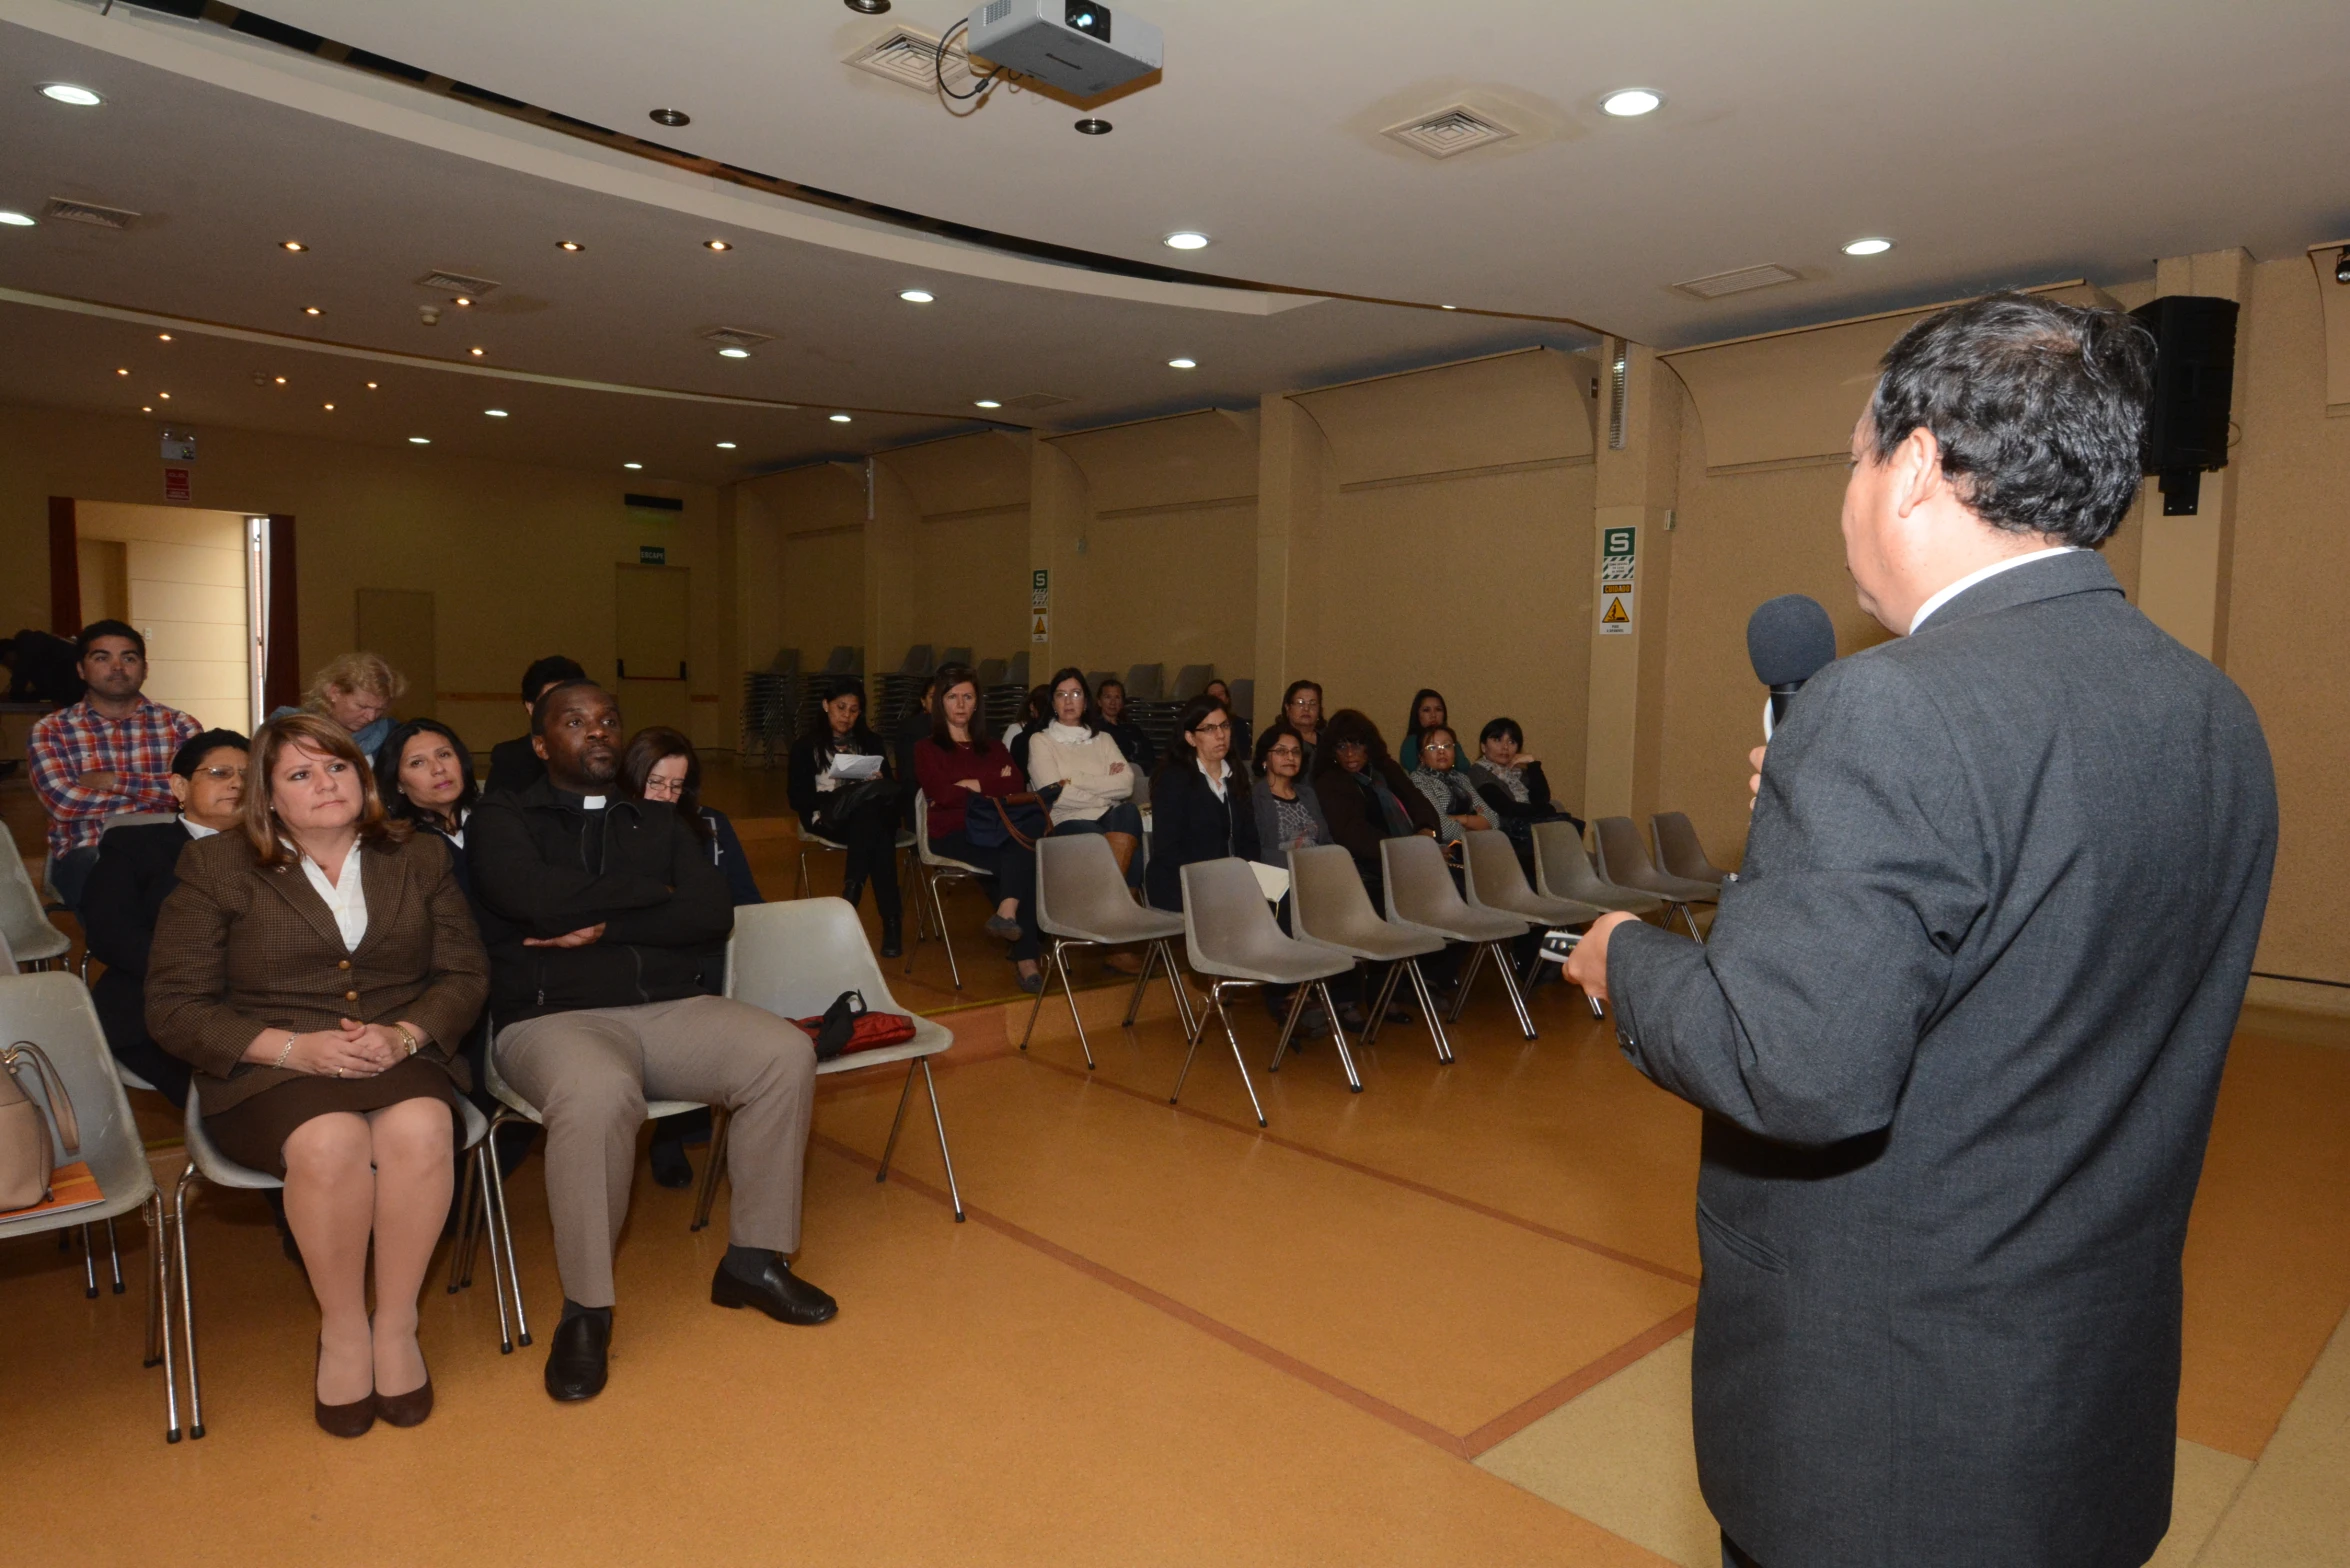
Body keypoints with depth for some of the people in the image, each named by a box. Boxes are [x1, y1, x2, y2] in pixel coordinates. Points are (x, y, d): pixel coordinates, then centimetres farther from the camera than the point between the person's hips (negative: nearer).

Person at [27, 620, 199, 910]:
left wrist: (115, 781, -8)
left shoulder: (179, 724, 13)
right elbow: (63, 803, -7)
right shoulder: (50, 730, 10)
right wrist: (159, 793, -5)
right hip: (86, 854, -1)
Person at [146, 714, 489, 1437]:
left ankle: (396, 1325, -15)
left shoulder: (419, 861, 13)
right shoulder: (215, 869, 6)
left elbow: (465, 973, 8)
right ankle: (341, 1328, -13)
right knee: (332, 1140, -35)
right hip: (268, 1073, -1)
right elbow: (174, 1006, 0)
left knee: (419, 1128, -33)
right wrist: (293, 1047, -15)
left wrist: (405, 1033, -13)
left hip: (401, 1057, 2)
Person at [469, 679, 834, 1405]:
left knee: (786, 1054, -21)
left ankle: (755, 1258, -5)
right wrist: (651, 892, 0)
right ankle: (586, 1310, -18)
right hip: (553, 1018, -4)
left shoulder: (658, 822, 20)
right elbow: (537, 898, -12)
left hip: (672, 1007, 4)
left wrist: (605, 927, -8)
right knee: (599, 1095, -38)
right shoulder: (502, 817, 10)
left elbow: (713, 911, 3)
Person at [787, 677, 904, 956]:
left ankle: (851, 896, -39)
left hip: (872, 814, 2)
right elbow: (799, 799, 2)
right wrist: (835, 798, -12)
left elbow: (890, 786, 12)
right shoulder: (806, 746, 10)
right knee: (876, 832, -37)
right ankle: (891, 919, -40)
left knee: (871, 815, -38)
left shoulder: (871, 742, 20)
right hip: (829, 817, -2)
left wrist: (879, 782, -12)